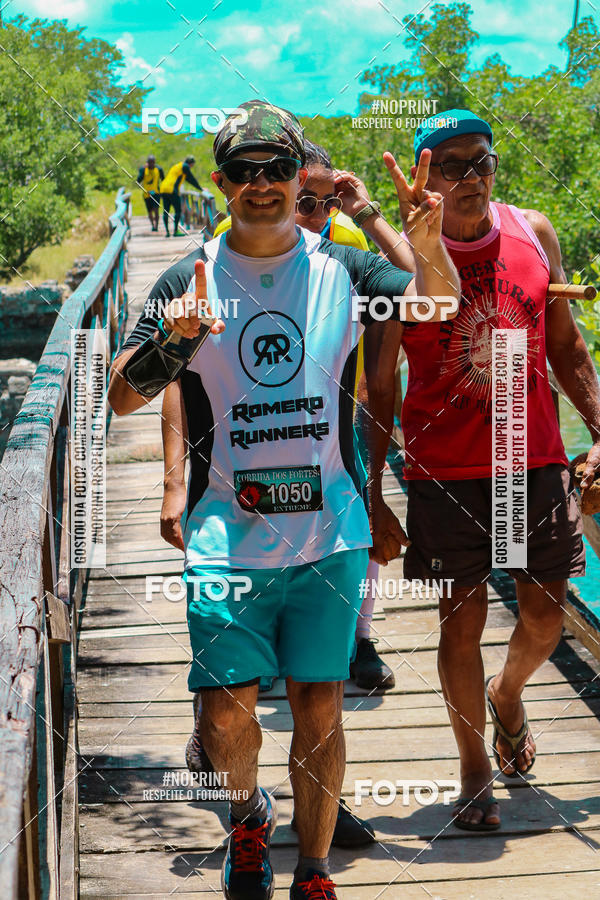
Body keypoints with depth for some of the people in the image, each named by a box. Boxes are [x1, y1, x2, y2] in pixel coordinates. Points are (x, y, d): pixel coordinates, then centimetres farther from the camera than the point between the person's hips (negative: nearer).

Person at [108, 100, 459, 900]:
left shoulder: (341, 270, 3)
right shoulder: (189, 281, 1)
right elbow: (121, 398, -2)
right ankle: (248, 816, 30)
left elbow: (438, 303, -8)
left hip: (329, 533, 0)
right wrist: (164, 338, -22)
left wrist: (429, 249, -31)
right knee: (226, 712, -2)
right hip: (226, 539, 0)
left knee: (319, 708, 5)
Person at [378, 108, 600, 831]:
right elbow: (378, 387, -9)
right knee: (461, 618, 3)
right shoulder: (403, 257, -6)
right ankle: (474, 766, 21)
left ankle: (508, 695, 40)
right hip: (444, 469, -3)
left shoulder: (532, 233, 5)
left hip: (534, 460, 3)